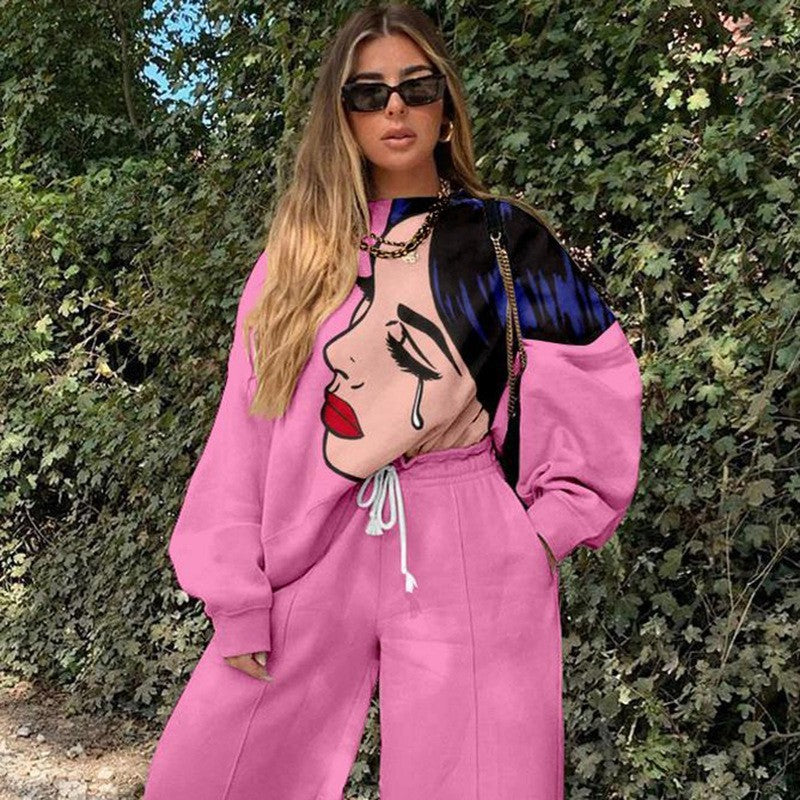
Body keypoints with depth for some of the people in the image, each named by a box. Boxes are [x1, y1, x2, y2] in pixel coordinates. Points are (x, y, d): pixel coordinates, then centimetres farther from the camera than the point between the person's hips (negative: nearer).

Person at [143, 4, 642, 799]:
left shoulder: (502, 239, 5)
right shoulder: (297, 253, 9)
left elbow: (602, 378, 9)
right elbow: (246, 430, 5)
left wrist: (556, 524, 1)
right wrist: (237, 595, 0)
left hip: (469, 557, -2)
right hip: (314, 552, 2)